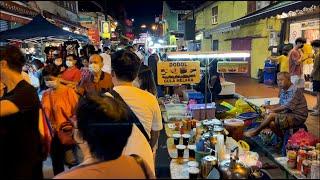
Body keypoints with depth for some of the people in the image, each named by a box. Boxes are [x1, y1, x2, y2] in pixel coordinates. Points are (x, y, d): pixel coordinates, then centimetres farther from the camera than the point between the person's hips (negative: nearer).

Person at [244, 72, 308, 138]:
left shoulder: (295, 90, -18)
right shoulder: (283, 91, 8)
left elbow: (287, 107, -22)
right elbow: (281, 104, 17)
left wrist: (273, 110, -14)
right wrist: (270, 107, 1)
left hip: (297, 117, -8)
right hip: (289, 115, 8)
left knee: (271, 115, -21)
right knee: (271, 123, -15)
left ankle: (256, 131, -1)